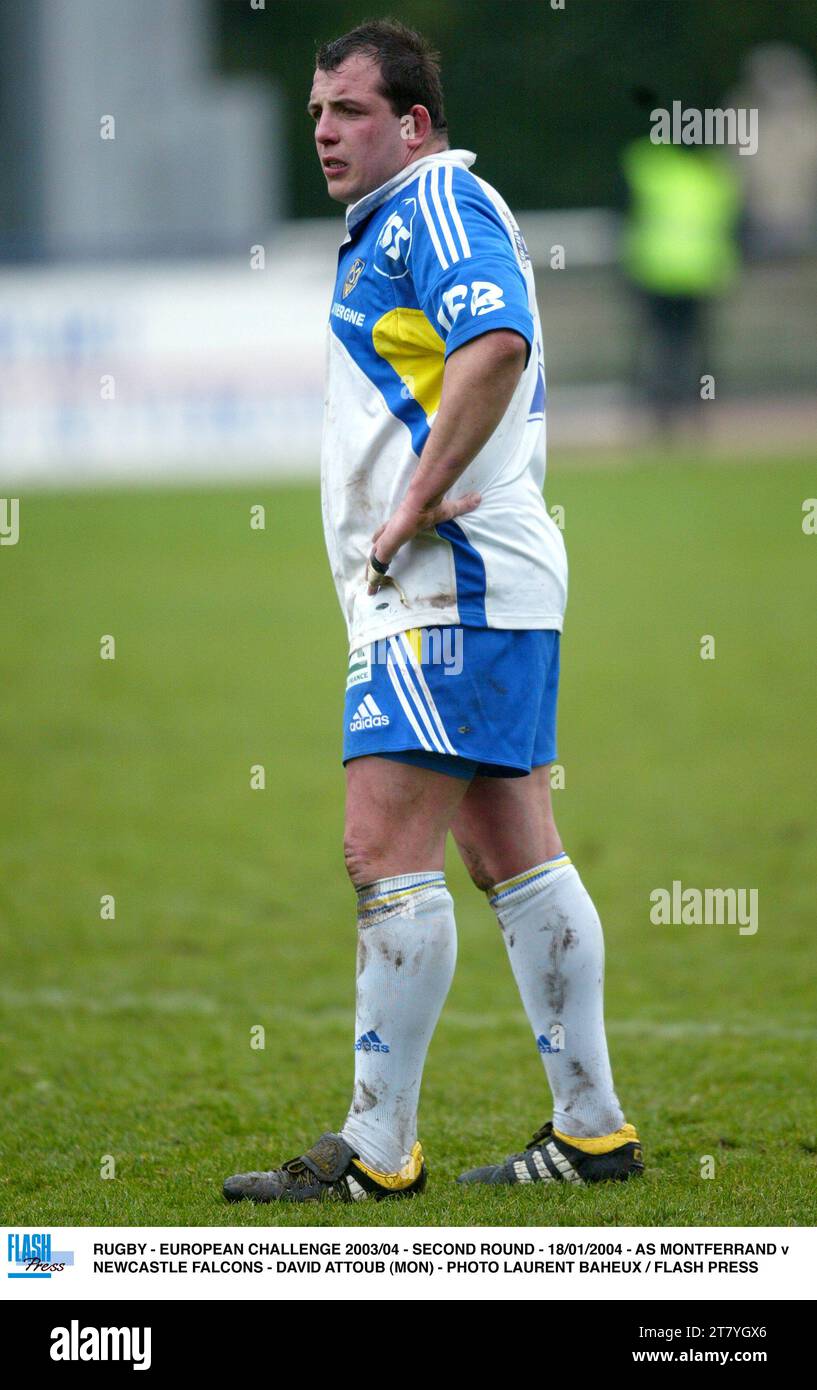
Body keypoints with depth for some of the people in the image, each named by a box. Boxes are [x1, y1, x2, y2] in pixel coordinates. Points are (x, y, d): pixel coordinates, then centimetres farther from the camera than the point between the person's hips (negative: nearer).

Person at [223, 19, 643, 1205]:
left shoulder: (440, 203, -10)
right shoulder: (393, 225, 22)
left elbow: (497, 345, -28)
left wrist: (411, 511, -24)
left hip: (448, 584, -11)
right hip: (488, 590, 11)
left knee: (387, 850, -12)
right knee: (511, 857, 11)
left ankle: (379, 1148, -11)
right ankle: (593, 1128, 14)